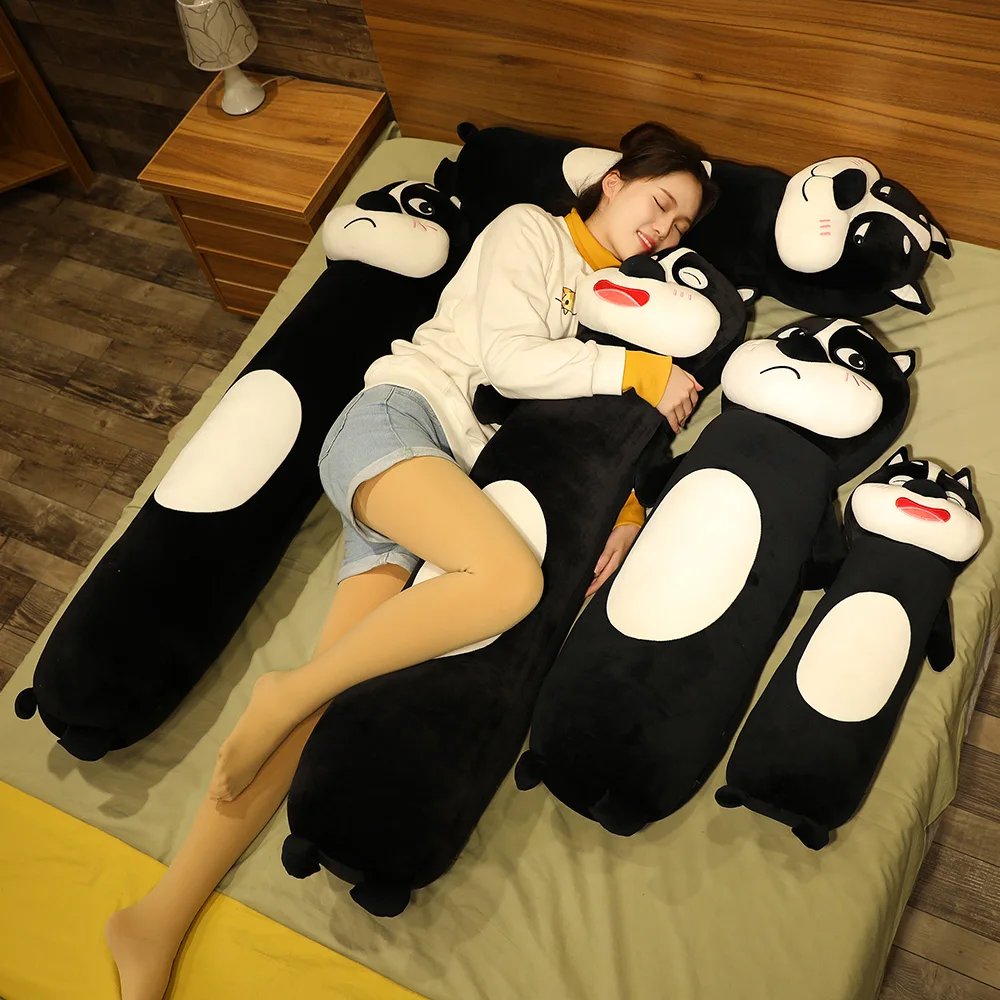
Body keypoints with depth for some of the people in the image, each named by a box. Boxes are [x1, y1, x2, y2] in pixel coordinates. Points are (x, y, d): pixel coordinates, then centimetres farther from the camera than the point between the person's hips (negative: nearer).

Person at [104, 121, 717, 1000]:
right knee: (511, 578, -34)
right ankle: (287, 691, -18)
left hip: (455, 475, 6)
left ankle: (161, 922, -16)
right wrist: (639, 368, 0)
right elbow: (507, 357, -6)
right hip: (396, 419, -5)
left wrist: (627, 504, 0)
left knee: (336, 687, -15)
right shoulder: (530, 230, 11)